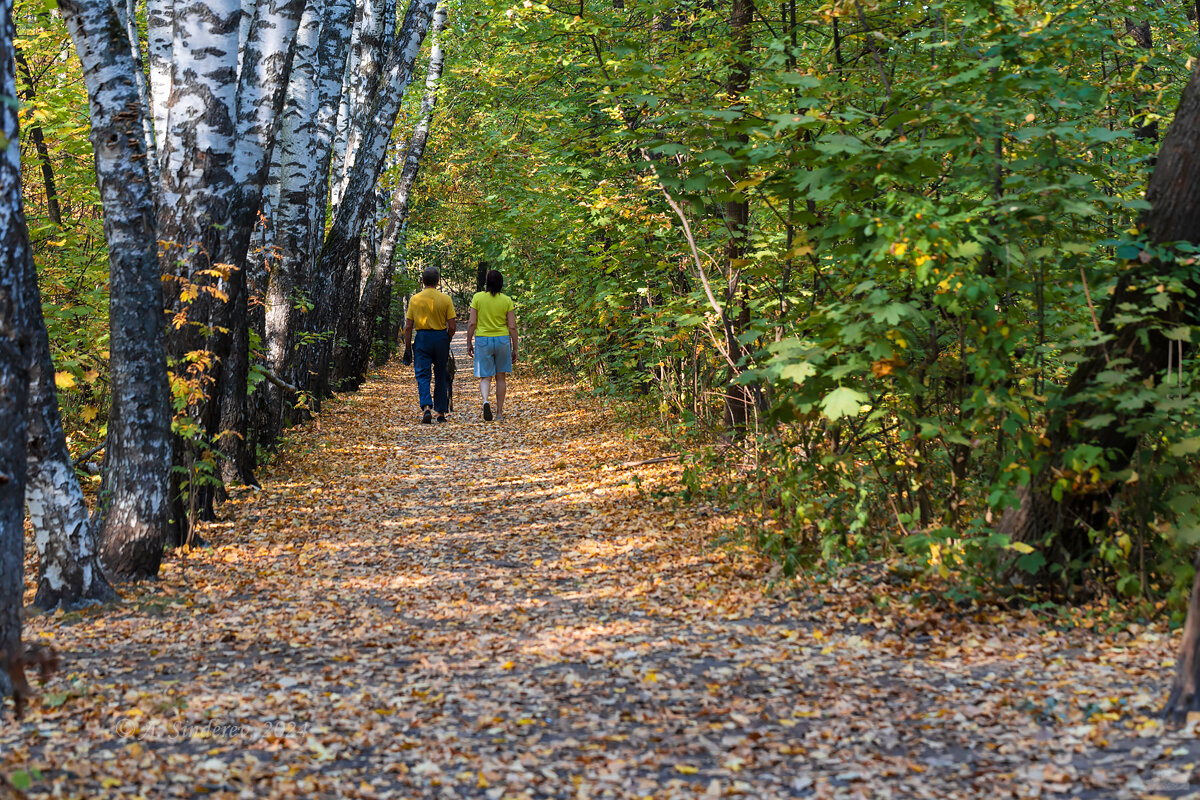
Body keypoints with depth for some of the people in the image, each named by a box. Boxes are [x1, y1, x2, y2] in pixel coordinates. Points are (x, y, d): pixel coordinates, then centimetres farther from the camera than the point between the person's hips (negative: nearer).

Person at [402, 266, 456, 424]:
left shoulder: (415, 299, -2)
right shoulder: (446, 299, -3)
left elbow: (408, 327, -1)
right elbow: (451, 327, -4)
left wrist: (407, 348, 6)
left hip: (422, 339, -1)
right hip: (441, 337, 1)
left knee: (422, 375, 1)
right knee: (441, 376, 12)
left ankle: (426, 407, -20)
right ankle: (441, 412, 17)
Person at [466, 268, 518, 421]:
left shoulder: (478, 297, -4)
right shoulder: (507, 300, -2)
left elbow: (471, 323, -6)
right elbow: (512, 326, -2)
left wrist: (469, 343, 5)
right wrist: (515, 349, 5)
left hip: (482, 340, -1)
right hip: (502, 340, 1)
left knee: (485, 377, 5)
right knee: (501, 377, 13)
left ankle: (485, 401, -24)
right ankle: (499, 412, 16)